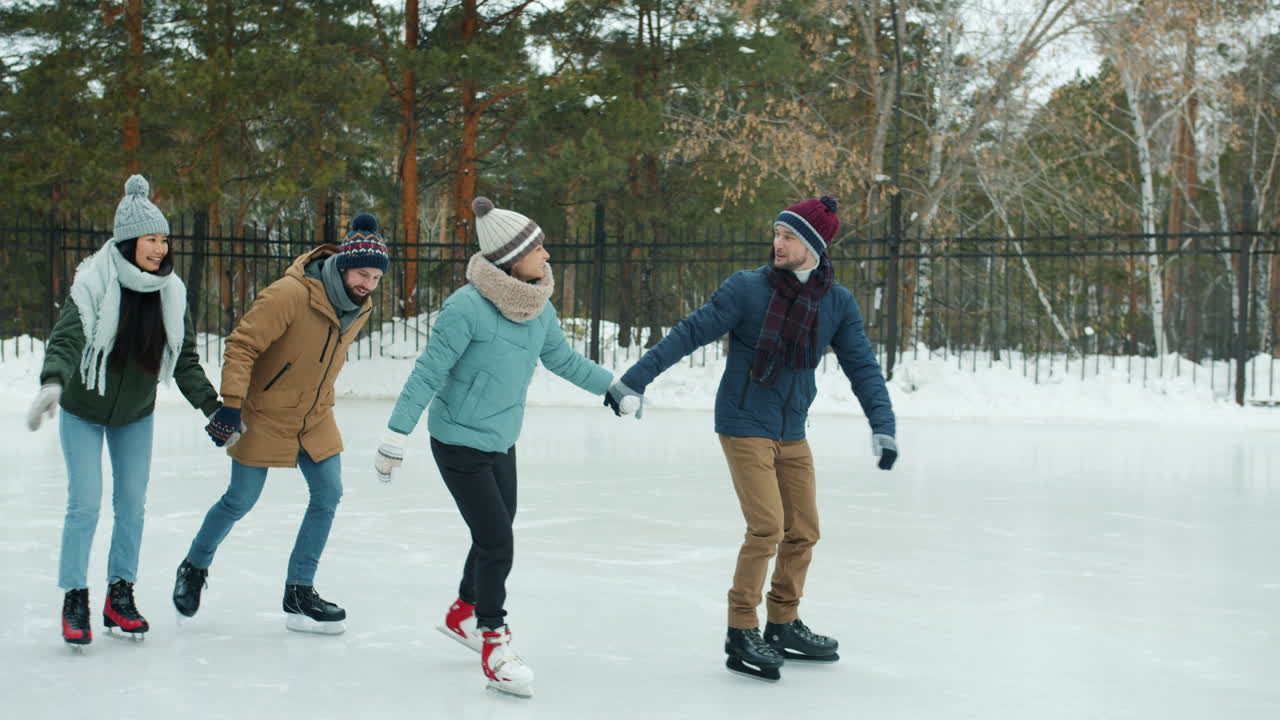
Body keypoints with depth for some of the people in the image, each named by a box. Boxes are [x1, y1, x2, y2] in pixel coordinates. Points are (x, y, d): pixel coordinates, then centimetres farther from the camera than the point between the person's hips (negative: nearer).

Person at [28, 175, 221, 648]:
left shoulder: (170, 291, -9)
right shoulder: (94, 284, -23)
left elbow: (185, 361, -4)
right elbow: (65, 342, -33)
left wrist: (213, 408, -12)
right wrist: (52, 385, -51)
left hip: (136, 414, 4)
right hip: (83, 412, -4)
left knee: (132, 505, 6)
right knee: (85, 505, -7)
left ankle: (120, 595, 20)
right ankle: (74, 600, 7)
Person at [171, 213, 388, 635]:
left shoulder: (361, 307, -3)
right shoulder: (290, 294, -27)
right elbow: (242, 345, -24)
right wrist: (231, 405, -27)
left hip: (315, 417, 6)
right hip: (265, 413, -6)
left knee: (328, 495, -2)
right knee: (241, 500, 4)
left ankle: (299, 592, 9)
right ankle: (194, 567, 31)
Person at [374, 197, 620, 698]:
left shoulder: (539, 308, -3)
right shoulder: (467, 307, -26)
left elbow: (562, 360, 14)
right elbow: (428, 373, -22)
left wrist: (612, 386, 22)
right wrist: (397, 435, -21)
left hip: (502, 441, 8)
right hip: (459, 444, -8)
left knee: (495, 537, 20)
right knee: (497, 544, -9)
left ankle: (464, 614, 44)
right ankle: (492, 644, 7)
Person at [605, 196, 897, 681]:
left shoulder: (838, 303, 0)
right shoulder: (747, 288, -12)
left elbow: (861, 365, 1)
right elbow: (690, 334, -14)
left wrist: (882, 424, -10)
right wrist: (635, 379, -18)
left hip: (792, 434, 5)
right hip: (744, 426, -5)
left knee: (803, 531, 9)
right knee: (767, 527, -13)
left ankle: (783, 626, 27)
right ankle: (741, 635, -1)